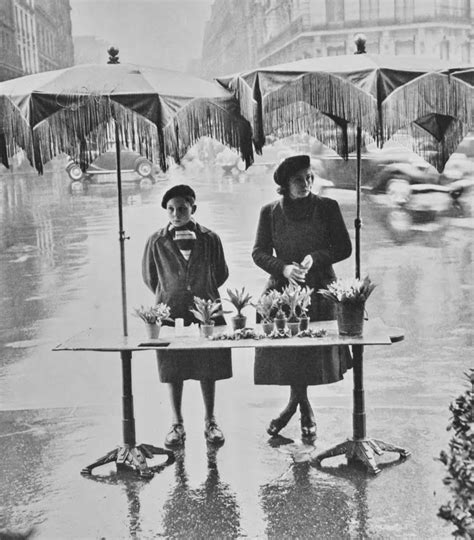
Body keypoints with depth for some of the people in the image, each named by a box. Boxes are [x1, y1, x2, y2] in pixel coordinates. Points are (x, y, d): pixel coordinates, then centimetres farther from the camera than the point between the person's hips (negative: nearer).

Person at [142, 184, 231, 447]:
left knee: (208, 370, 6)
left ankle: (210, 422, 20)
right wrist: (168, 296, 10)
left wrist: (204, 292, 8)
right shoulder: (157, 241, 0)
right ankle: (177, 425, 18)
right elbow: (149, 277, 10)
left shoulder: (209, 239, 0)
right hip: (171, 314, 0)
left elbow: (221, 274, 9)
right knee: (173, 371, 5)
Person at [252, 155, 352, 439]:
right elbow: (259, 252, 3)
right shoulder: (270, 212, 2)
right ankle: (304, 408, 24)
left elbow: (344, 248, 0)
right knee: (285, 349, 1)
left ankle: (296, 404, 24)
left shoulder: (327, 207, -1)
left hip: (319, 290, -1)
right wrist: (284, 268, -16)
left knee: (316, 350, 0)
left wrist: (315, 259, -17)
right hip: (282, 290, 1)